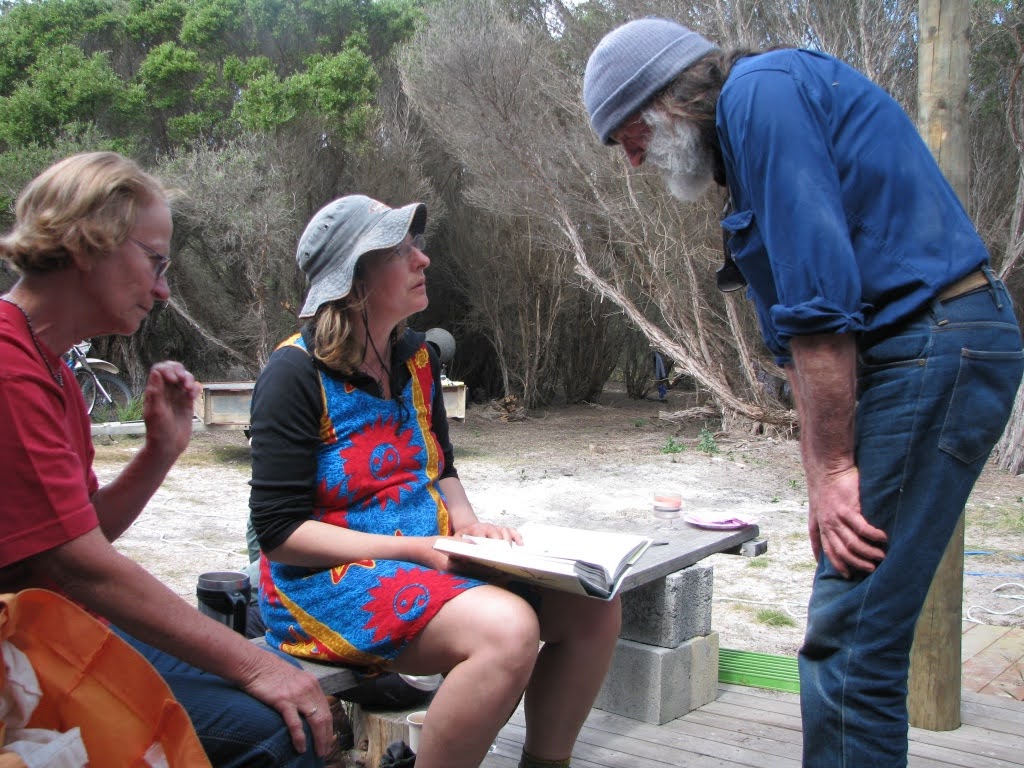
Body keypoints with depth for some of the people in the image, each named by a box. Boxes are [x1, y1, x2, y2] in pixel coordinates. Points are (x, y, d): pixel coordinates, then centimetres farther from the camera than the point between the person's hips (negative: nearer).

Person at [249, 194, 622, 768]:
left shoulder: (416, 358, 7)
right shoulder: (298, 374, -14)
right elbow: (280, 531, -16)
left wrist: (467, 524, -3)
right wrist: (416, 550, -20)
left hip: (429, 558, 8)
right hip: (327, 579, -7)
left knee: (592, 604, -6)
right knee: (507, 628, -32)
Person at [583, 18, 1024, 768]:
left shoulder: (759, 91, -9)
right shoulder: (745, 137, 22)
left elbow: (820, 296, -19)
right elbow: (805, 337, 20)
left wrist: (833, 467, -15)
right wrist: (822, 477, 14)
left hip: (934, 348, -10)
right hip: (920, 350, 10)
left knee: (849, 640, -8)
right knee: (855, 627, 14)